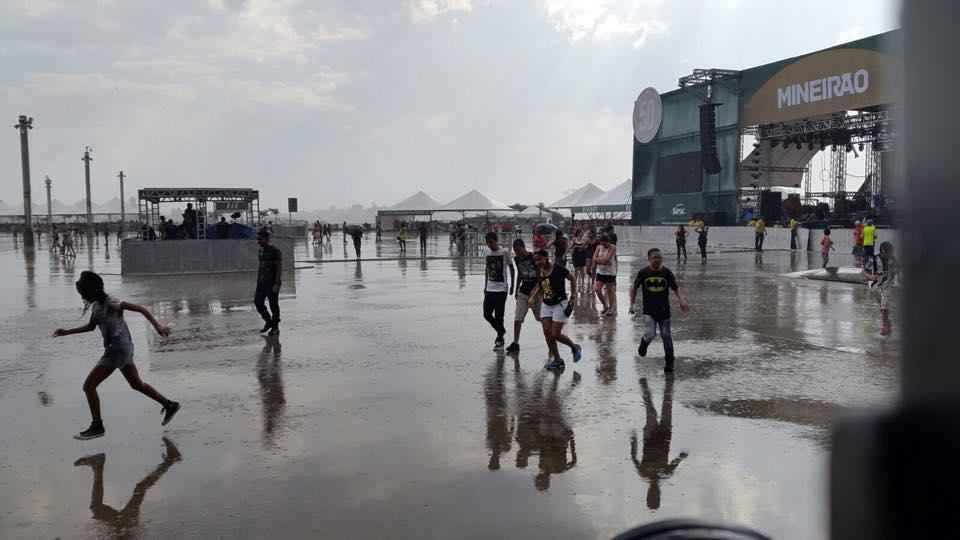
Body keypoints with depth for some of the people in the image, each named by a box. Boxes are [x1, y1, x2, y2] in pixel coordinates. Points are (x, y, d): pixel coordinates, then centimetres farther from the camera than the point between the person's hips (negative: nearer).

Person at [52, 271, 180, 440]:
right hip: (122, 349, 10)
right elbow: (91, 326, 24)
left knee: (88, 386, -3)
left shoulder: (111, 304, -18)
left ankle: (97, 426, 5)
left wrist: (158, 326, -28)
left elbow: (141, 309, -19)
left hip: (118, 349, -10)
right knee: (137, 384, 21)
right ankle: (170, 405, 28)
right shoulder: (96, 304, 9)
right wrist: (66, 332, 17)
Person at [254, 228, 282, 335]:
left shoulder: (275, 251, -11)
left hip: (272, 283, -7)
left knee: (273, 305, 0)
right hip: (262, 282, 7)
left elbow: (279, 268, -14)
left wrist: (277, 283, -19)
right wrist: (258, 281, 17)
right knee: (258, 302, 3)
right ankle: (268, 322, 20)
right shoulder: (261, 250, 12)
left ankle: (275, 327, 12)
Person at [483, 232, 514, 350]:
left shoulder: (505, 252, -8)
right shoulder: (487, 252, 7)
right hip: (489, 289, 5)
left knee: (499, 316, -5)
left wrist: (512, 286, -3)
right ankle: (501, 331, 26)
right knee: (487, 314, 3)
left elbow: (511, 269, 0)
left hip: (501, 289, -5)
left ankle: (500, 338, 9)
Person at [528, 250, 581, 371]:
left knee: (555, 334, -8)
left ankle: (575, 347, 20)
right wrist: (532, 296, 6)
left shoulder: (558, 269, -16)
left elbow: (572, 279, -3)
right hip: (546, 305, 6)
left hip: (560, 304, -6)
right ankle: (557, 360, 10)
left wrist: (573, 297, -5)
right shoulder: (539, 272, 1)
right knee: (547, 332, -3)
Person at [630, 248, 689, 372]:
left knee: (667, 337, 6)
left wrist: (681, 300, -12)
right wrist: (632, 304, 1)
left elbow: (675, 288, 5)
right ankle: (644, 343, 19)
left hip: (664, 311, 2)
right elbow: (634, 288, 7)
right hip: (649, 311, -1)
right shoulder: (643, 273, -5)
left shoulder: (667, 272, -3)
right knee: (650, 334, -17)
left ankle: (669, 362, 22)